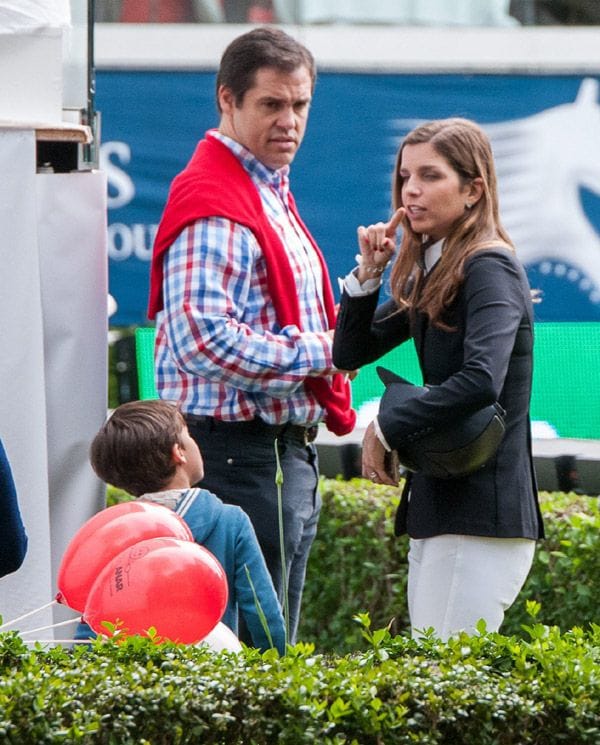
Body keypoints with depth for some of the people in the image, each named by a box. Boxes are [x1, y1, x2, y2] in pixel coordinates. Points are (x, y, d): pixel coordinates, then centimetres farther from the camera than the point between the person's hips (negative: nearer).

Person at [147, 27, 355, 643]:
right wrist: (313, 352, -17)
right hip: (237, 450, -11)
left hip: (286, 449, 11)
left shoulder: (271, 192, 19)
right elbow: (203, 338, -26)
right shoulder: (213, 205, -15)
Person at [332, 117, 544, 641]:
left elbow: (481, 380, -27)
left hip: (481, 515, -10)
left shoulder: (489, 269, -12)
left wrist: (387, 429, -16)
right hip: (438, 508, 10)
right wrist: (368, 274, 3)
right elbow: (351, 353, 19)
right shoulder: (431, 274, 16)